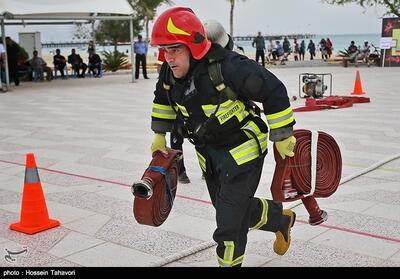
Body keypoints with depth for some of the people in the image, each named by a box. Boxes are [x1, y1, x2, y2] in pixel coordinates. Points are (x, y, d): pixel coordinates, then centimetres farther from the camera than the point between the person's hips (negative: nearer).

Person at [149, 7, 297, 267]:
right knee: (236, 207, 22)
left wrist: (282, 136, -15)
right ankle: (282, 219, 49)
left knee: (230, 218, -5)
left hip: (243, 150, -7)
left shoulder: (228, 67, -30)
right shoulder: (170, 73, -8)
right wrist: (159, 135, 18)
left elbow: (273, 91, -22)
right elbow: (163, 99, 15)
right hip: (209, 154, 8)